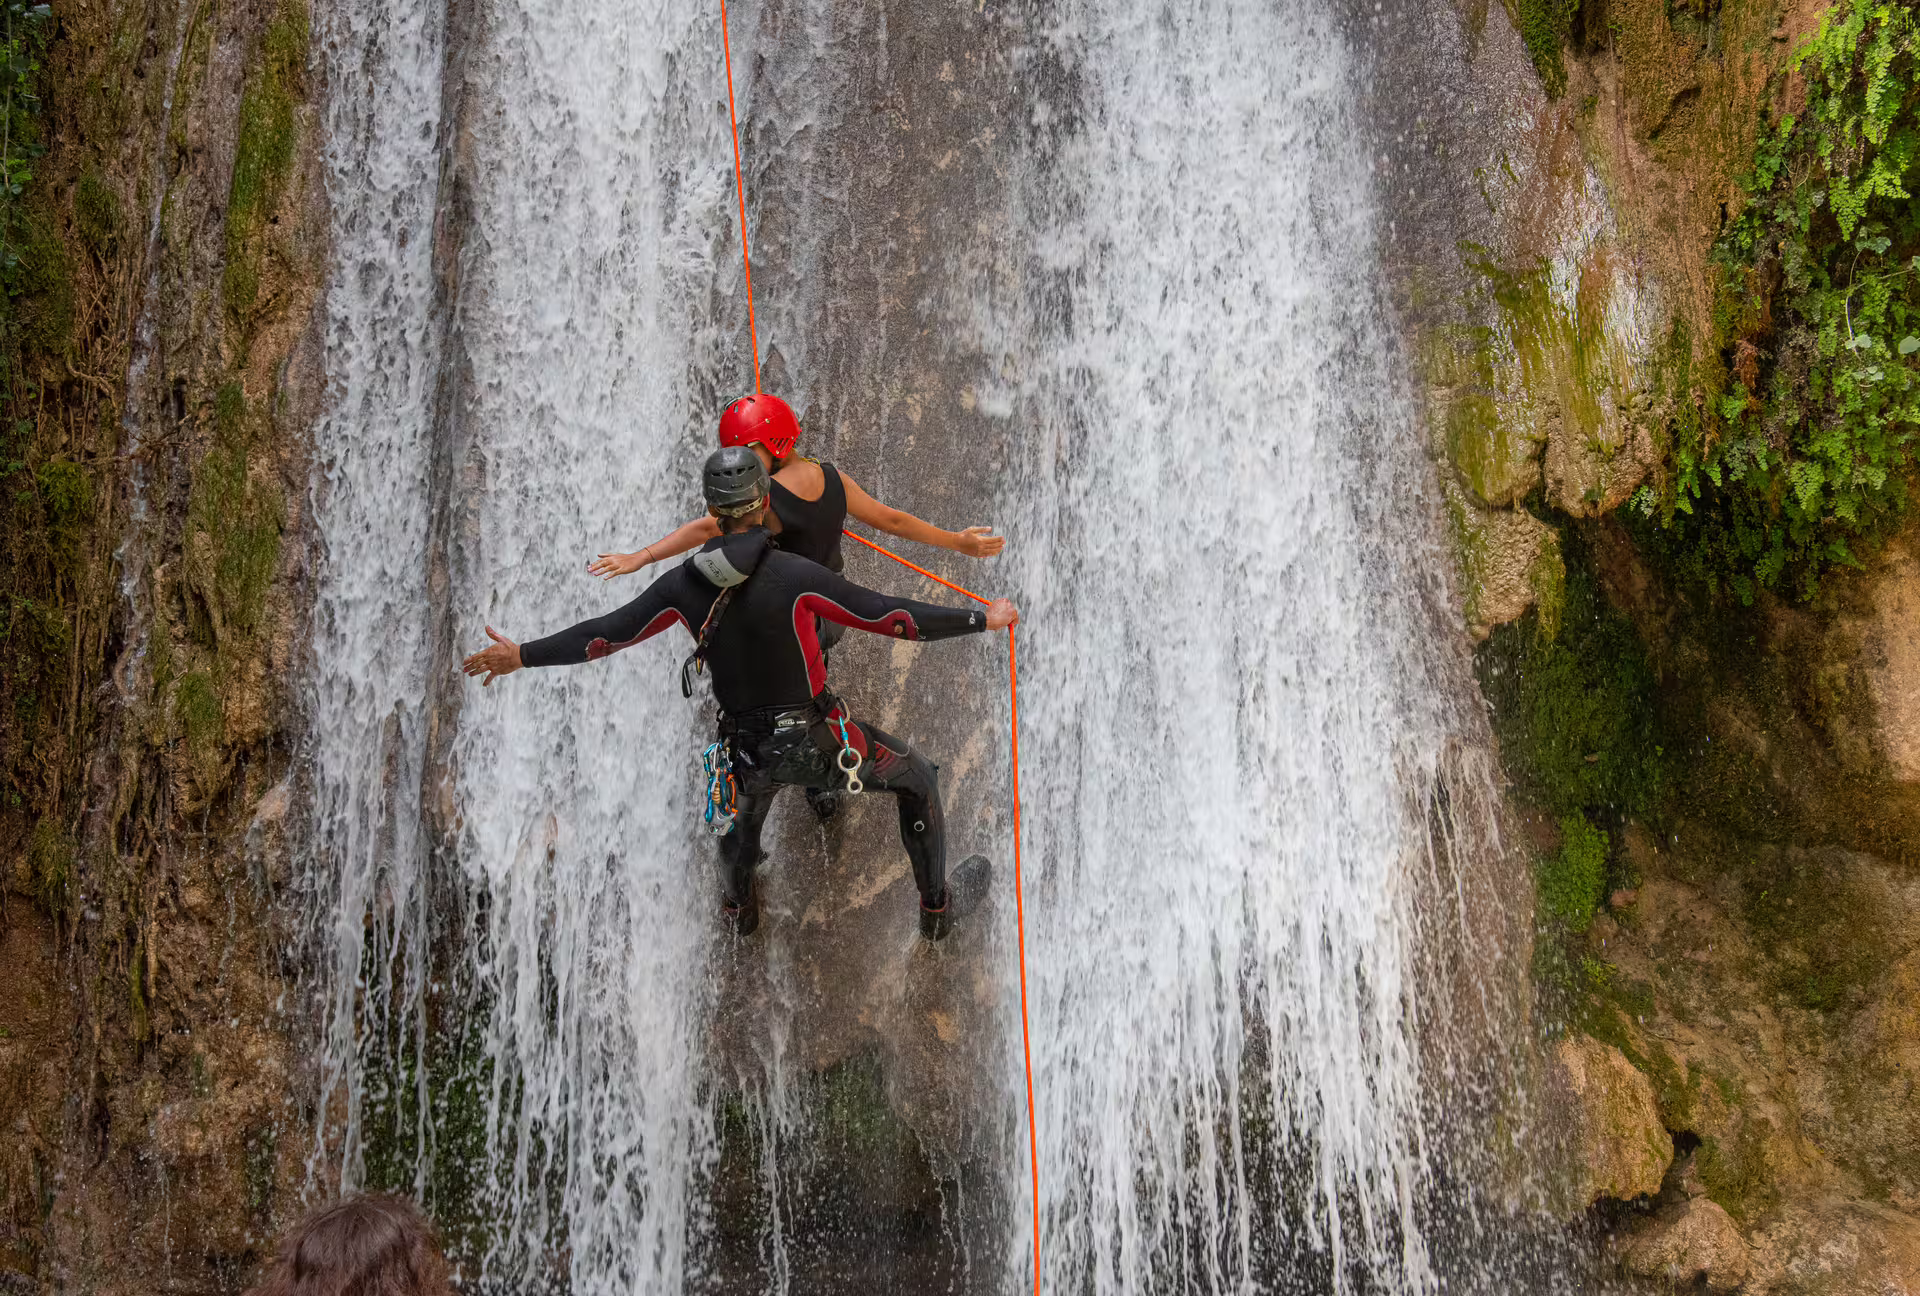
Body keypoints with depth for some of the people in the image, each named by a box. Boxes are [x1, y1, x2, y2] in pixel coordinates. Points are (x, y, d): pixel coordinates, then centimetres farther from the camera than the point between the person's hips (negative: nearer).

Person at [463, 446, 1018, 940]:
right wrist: (982, 619, -12)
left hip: (749, 748, 4)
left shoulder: (683, 584, -13)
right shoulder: (796, 576, -25)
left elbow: (606, 633, -4)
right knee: (916, 777, 21)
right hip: (817, 742, -4)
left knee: (746, 806, 39)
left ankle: (738, 906, 61)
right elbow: (889, 616, -23)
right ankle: (938, 907, 34)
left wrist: (521, 655, 11)